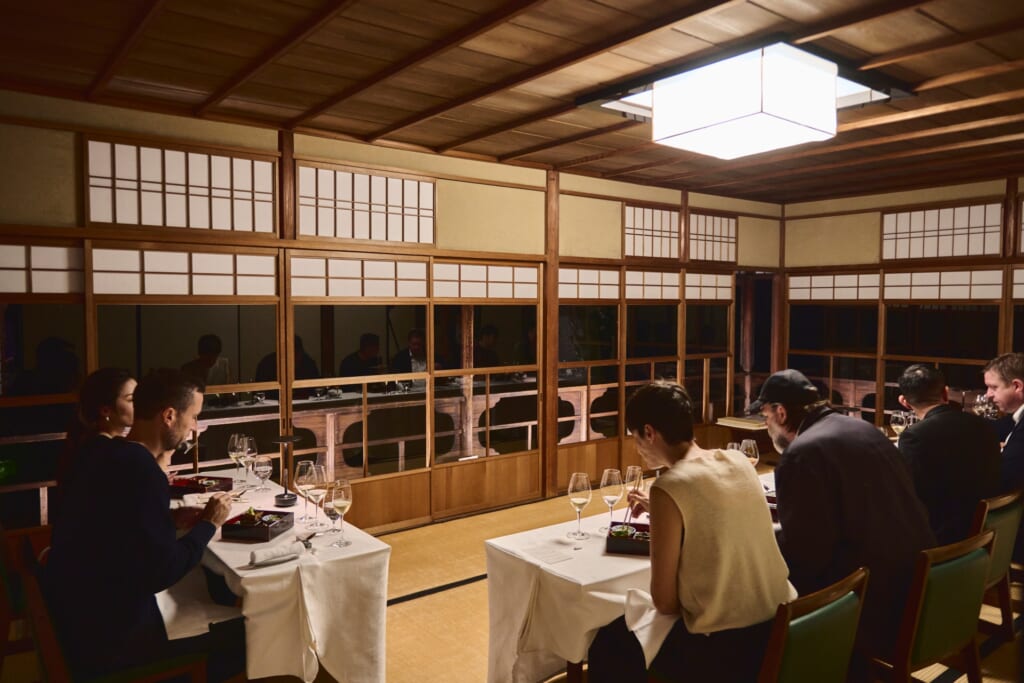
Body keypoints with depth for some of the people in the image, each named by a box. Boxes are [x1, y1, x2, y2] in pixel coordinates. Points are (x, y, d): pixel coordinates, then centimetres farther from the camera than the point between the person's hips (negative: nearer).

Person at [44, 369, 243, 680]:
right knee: (238, 635, -1)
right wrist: (208, 524, -13)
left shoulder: (105, 453, 2)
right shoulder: (142, 473, -26)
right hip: (105, 636, -9)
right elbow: (162, 573, -25)